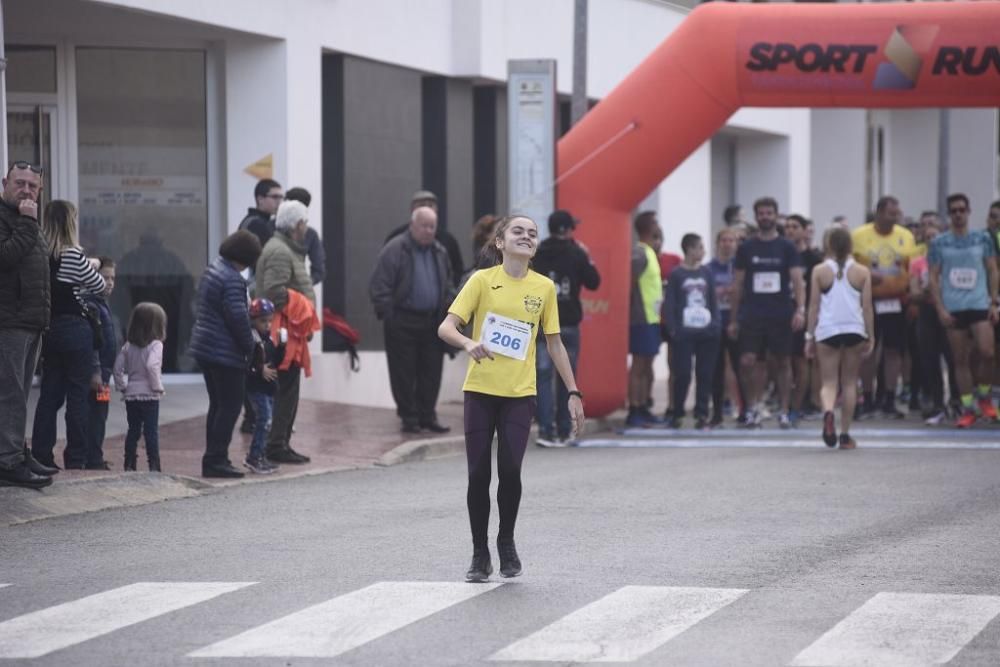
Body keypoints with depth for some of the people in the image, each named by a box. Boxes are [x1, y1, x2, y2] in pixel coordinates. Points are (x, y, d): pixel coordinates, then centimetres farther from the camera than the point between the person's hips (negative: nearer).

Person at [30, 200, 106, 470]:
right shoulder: (74, 256, -14)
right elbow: (99, 286, -2)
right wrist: (92, 268, 18)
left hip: (48, 328, 5)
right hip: (74, 328, -5)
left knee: (49, 394, 11)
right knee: (78, 395, 2)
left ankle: (41, 454, 8)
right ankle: (76, 458, 3)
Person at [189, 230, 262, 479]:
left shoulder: (213, 268, 11)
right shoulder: (232, 280, -20)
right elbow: (238, 318, -23)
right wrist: (249, 346, -8)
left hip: (204, 347, 10)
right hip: (226, 353, -10)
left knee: (218, 405, 17)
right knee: (230, 406, -4)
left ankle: (213, 459, 20)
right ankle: (216, 460, -5)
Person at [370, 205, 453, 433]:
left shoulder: (439, 252, 13)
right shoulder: (395, 250, -8)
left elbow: (447, 285, 23)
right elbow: (379, 286, -11)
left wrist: (447, 312, 13)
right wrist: (387, 313, -17)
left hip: (431, 321, 6)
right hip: (403, 322, -5)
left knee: (431, 372, 6)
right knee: (404, 373, 0)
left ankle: (428, 415, 14)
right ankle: (409, 417, 7)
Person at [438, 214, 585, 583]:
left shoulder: (544, 288, 4)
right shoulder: (482, 280, -3)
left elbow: (554, 344, 11)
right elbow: (446, 327, -8)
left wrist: (573, 393, 8)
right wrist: (469, 343, -30)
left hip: (520, 393, 1)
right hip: (480, 390, -1)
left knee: (510, 469, -12)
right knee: (479, 474, -2)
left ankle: (506, 541, 13)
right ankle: (480, 555, 13)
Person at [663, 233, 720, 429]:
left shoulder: (706, 273, 10)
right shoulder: (676, 274, -1)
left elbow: (713, 301, 13)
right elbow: (669, 304, -3)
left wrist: (716, 324, 3)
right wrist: (673, 329, -10)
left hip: (707, 332, 4)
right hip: (684, 333, -4)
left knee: (705, 375, 3)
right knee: (683, 374, -5)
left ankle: (702, 414, 8)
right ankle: (676, 414, 7)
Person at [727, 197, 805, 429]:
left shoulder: (787, 248, 4)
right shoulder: (746, 248, 7)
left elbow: (797, 280, -4)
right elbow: (737, 285, 10)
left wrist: (800, 309, -19)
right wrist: (734, 319, 6)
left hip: (781, 315, -1)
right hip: (751, 314, 1)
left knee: (782, 363, 5)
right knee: (747, 362, -9)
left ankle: (784, 412, 12)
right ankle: (752, 408, 6)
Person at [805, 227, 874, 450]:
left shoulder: (820, 271, 2)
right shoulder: (862, 272, 4)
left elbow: (814, 305, 2)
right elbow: (867, 306, 2)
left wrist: (809, 336, 6)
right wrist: (870, 336, 8)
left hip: (826, 331, -1)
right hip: (854, 329, 1)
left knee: (829, 382, 2)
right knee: (849, 383, 11)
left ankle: (828, 412, -30)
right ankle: (845, 434, 11)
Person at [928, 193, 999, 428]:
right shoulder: (939, 243, 4)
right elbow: (933, 277, 5)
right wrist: (941, 309, -4)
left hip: (980, 305, 0)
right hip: (953, 309, 1)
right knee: (960, 360, 2)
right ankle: (968, 409, 9)